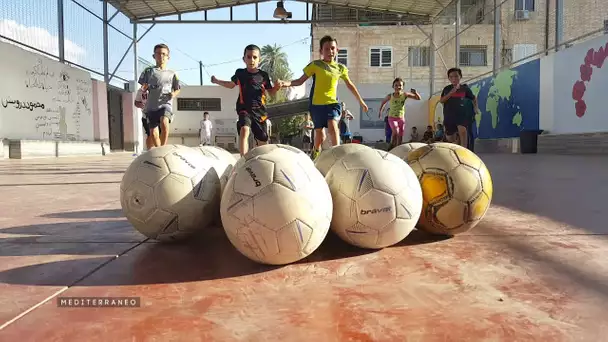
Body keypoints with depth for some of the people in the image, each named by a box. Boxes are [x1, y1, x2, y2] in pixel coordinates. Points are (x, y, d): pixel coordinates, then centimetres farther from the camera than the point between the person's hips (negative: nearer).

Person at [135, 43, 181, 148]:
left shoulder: (172, 73, 10)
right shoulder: (148, 71, 10)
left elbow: (177, 89, 19)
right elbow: (143, 88, 11)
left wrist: (174, 94, -4)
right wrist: (144, 90, -13)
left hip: (165, 104, -2)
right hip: (151, 106, 2)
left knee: (164, 123, -32)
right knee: (153, 133, 1)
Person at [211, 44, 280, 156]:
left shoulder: (263, 75, 1)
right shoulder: (239, 73, 5)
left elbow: (271, 93, 9)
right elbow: (231, 85, 25)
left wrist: (276, 87, -11)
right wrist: (217, 81, 18)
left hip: (259, 110, 1)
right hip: (244, 109, -1)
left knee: (263, 141, 10)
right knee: (244, 130, -30)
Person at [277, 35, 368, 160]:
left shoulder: (341, 68, 6)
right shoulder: (315, 65, -3)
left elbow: (350, 85, 19)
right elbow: (301, 80, -2)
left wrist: (361, 101, 25)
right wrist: (288, 83, -22)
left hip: (332, 103, 1)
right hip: (317, 104, -1)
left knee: (333, 127, -26)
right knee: (320, 136, 8)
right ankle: (315, 157, 33)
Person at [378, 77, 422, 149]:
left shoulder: (405, 94, -6)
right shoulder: (390, 96, -8)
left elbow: (418, 98, -5)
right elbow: (383, 102, 13)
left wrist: (415, 92, -23)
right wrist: (380, 110, 14)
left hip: (401, 118, 2)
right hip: (392, 118, -2)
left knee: (400, 138, 5)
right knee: (396, 131, -29)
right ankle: (392, 147, -14)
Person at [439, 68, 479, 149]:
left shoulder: (465, 88, 4)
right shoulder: (447, 89, 4)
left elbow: (474, 98, 18)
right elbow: (441, 100, -8)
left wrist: (476, 108, 5)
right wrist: (451, 92, -17)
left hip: (462, 114, -1)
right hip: (449, 116, 2)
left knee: (463, 131, -30)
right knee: (450, 139, 10)